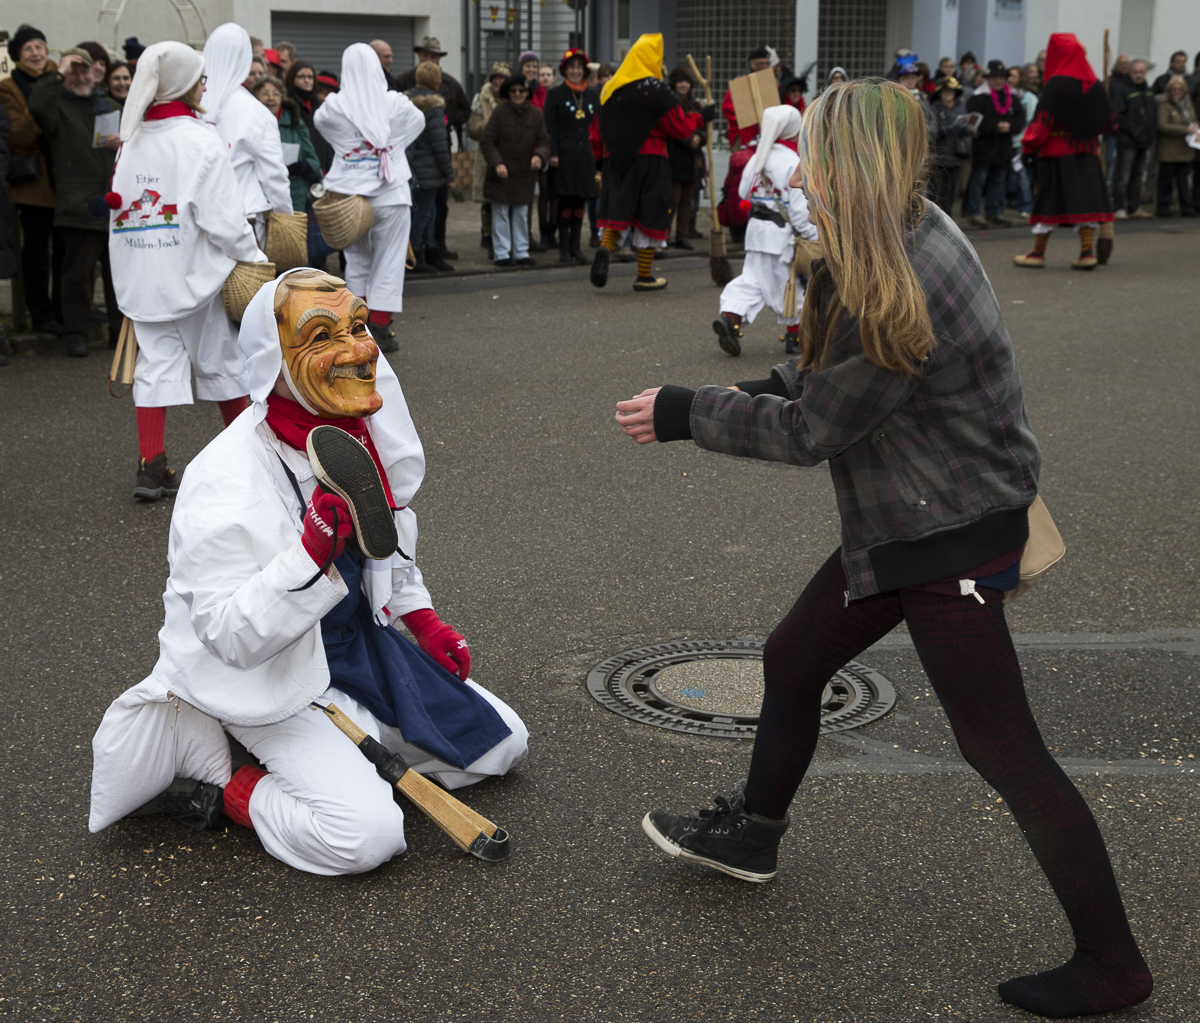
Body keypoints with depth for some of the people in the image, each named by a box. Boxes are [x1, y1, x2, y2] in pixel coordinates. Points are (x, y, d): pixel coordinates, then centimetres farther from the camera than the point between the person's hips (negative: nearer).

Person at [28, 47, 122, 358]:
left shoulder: (111, 106, 20)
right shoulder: (59, 105, 5)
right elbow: (38, 105, -19)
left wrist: (124, 144, 2)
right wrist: (59, 74, -11)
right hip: (78, 204, -4)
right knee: (78, 271, -4)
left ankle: (122, 329, 15)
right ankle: (76, 333, 2)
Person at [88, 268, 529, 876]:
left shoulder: (366, 429, -5)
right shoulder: (226, 484, -29)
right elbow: (231, 638, -28)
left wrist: (421, 619, 10)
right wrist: (314, 550, -39)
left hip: (365, 640, 8)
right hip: (272, 682, -8)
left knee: (502, 746, 10)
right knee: (368, 832, -24)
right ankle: (216, 784, 0)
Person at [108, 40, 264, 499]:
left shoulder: (132, 140, 6)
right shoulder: (201, 140, -12)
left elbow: (119, 209, 8)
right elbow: (223, 217, -15)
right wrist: (254, 258, -6)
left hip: (140, 275, 4)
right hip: (194, 272, -4)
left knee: (156, 363, 6)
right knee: (219, 359, 11)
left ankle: (151, 466, -1)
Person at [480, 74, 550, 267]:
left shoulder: (536, 114, 3)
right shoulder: (499, 112, -6)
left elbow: (544, 141, 3)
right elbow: (487, 141, -6)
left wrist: (539, 155, -19)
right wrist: (497, 163, -19)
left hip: (524, 174, 3)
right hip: (501, 173, -3)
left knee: (521, 215, 10)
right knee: (501, 215, 1)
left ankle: (522, 253, 18)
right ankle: (502, 254, 7)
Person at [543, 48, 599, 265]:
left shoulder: (593, 95, 13)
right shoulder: (555, 94, 1)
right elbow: (550, 126, -4)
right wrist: (553, 153, -13)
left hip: (585, 156, 4)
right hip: (565, 155, -4)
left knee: (580, 201, 6)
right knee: (565, 201, -3)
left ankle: (576, 247, 12)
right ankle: (564, 249, 2)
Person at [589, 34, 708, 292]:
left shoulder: (609, 89, 9)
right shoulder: (657, 91, -8)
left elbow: (597, 129, 12)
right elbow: (680, 126, -6)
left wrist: (600, 155, 22)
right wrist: (703, 117, 9)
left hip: (615, 161, 4)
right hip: (649, 160, -4)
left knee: (616, 211, 9)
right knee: (649, 214, 5)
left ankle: (605, 247, -22)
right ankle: (644, 276, 10)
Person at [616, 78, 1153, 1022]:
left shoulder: (905, 291, -28)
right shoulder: (913, 238, 1)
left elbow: (810, 430, -19)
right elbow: (832, 371, 14)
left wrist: (684, 416, -10)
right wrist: (766, 386, 1)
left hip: (952, 537, -10)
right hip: (905, 523, 10)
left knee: (1003, 751, -1)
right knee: (791, 661, 20)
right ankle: (752, 833, 42)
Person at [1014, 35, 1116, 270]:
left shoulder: (1055, 85, -12)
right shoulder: (1094, 85, 4)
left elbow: (1043, 119, -15)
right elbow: (1108, 121, 11)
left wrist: (1029, 145, -7)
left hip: (1056, 150, -5)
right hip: (1086, 149, 5)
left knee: (1049, 199, 2)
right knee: (1086, 198, 6)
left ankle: (1038, 253, 9)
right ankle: (1088, 251, 0)